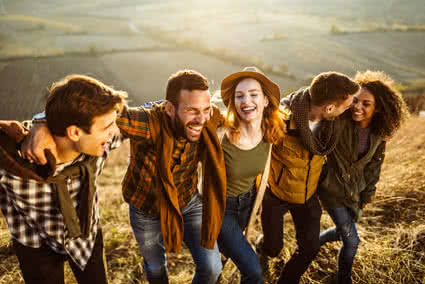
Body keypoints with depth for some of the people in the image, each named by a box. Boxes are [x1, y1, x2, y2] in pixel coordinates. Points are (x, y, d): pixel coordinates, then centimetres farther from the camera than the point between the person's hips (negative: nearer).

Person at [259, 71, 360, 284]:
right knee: (274, 248, 13)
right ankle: (262, 251, 52)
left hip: (308, 195, 5)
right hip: (275, 194, -4)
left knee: (309, 249, 11)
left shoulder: (333, 122, -16)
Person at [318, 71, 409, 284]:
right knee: (351, 241, 1)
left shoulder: (378, 134, -5)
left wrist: (366, 196, 10)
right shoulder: (339, 122, -22)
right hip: (332, 188, -6)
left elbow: (373, 166, 6)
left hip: (355, 191, 6)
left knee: (343, 232, 22)